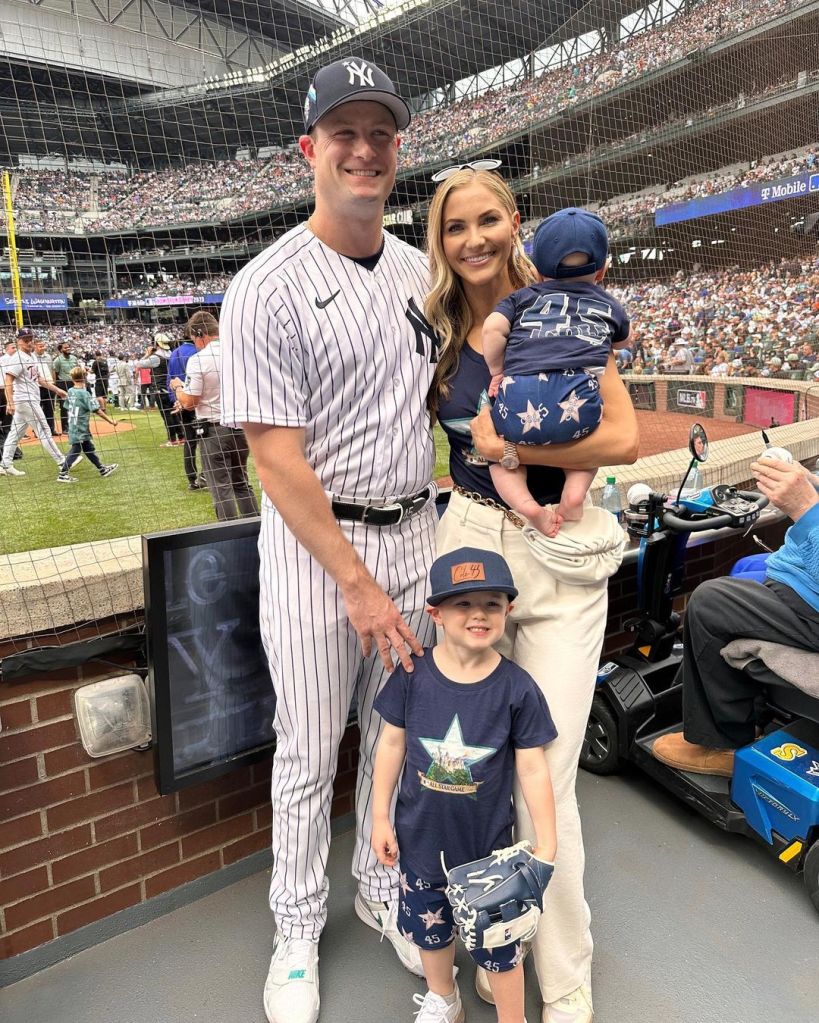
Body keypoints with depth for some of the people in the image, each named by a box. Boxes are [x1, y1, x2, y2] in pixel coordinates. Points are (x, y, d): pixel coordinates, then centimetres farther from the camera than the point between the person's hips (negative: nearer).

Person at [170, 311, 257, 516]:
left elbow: (188, 403, -14)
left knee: (221, 488, 2)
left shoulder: (198, 359, -13)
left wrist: (177, 387, 6)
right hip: (240, 427, 6)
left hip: (213, 430, -6)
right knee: (242, 483, 17)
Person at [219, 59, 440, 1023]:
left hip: (414, 531, 6)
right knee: (308, 754, 9)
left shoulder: (419, 271, 10)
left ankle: (380, 891, 43)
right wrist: (357, 582, -17)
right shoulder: (267, 288, -10)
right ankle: (297, 931, 35)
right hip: (314, 543, -5)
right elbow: (278, 456, -15)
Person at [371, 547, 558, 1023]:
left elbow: (532, 768, -11)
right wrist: (381, 817, -1)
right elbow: (392, 743, -4)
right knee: (430, 927, 25)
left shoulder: (517, 688, -18)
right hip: (420, 837, 3)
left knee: (499, 941, 14)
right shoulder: (413, 675, -16)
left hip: (489, 842, -2)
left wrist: (546, 844, -8)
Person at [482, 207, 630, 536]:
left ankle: (525, 504, 1)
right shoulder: (608, 304, 28)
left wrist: (497, 371, 18)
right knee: (591, 431, 32)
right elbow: (622, 340, 45)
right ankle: (576, 489, 9)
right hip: (577, 400, 1)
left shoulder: (523, 296, 24)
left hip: (519, 400, 0)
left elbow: (492, 327, 8)